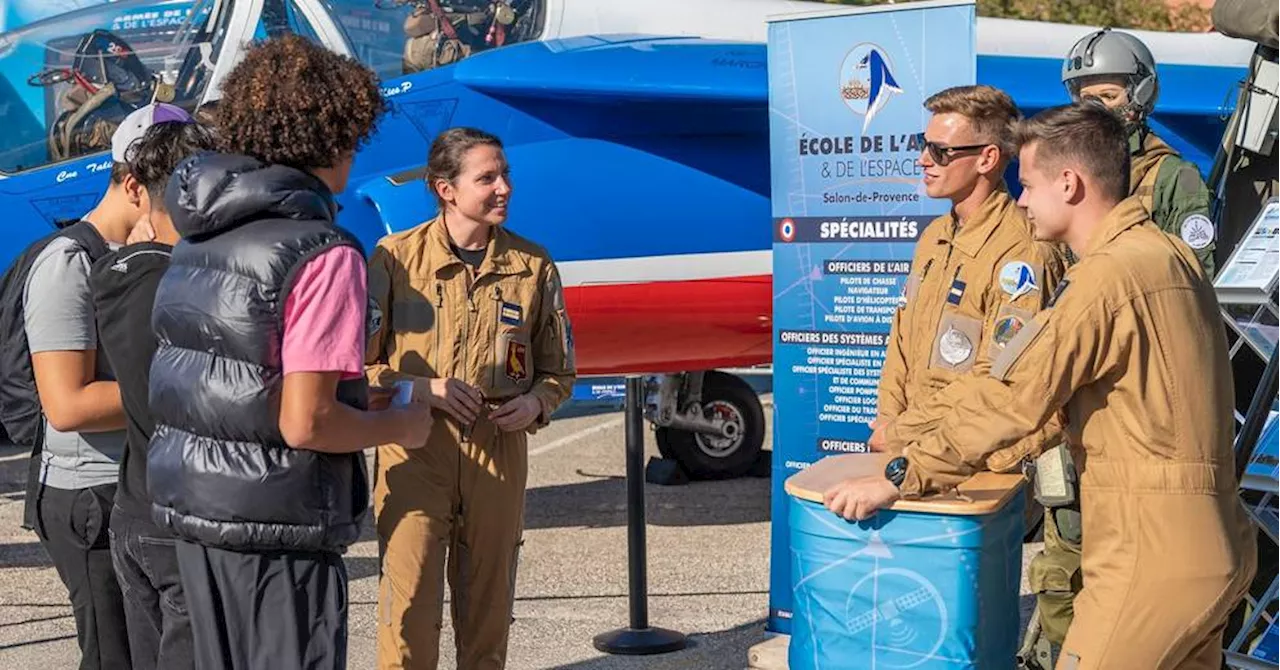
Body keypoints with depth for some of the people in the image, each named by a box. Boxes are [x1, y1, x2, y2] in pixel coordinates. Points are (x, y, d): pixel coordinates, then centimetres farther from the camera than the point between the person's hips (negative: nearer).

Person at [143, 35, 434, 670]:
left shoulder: (196, 240, 8)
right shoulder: (322, 255, -17)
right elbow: (305, 424, -22)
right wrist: (400, 425, -4)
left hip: (187, 502, 8)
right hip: (277, 522, -8)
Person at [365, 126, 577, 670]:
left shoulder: (533, 266, 6)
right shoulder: (396, 257, -2)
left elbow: (559, 370, 15)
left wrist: (535, 404, -6)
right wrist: (421, 388, -14)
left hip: (499, 456, 3)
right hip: (414, 454, -3)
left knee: (488, 611, 11)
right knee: (409, 608, -6)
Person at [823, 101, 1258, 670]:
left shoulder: (1107, 275, -16)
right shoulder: (1172, 256, 12)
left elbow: (1011, 399, -18)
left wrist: (900, 478, -12)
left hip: (1152, 554, -9)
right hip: (1214, 545, 9)